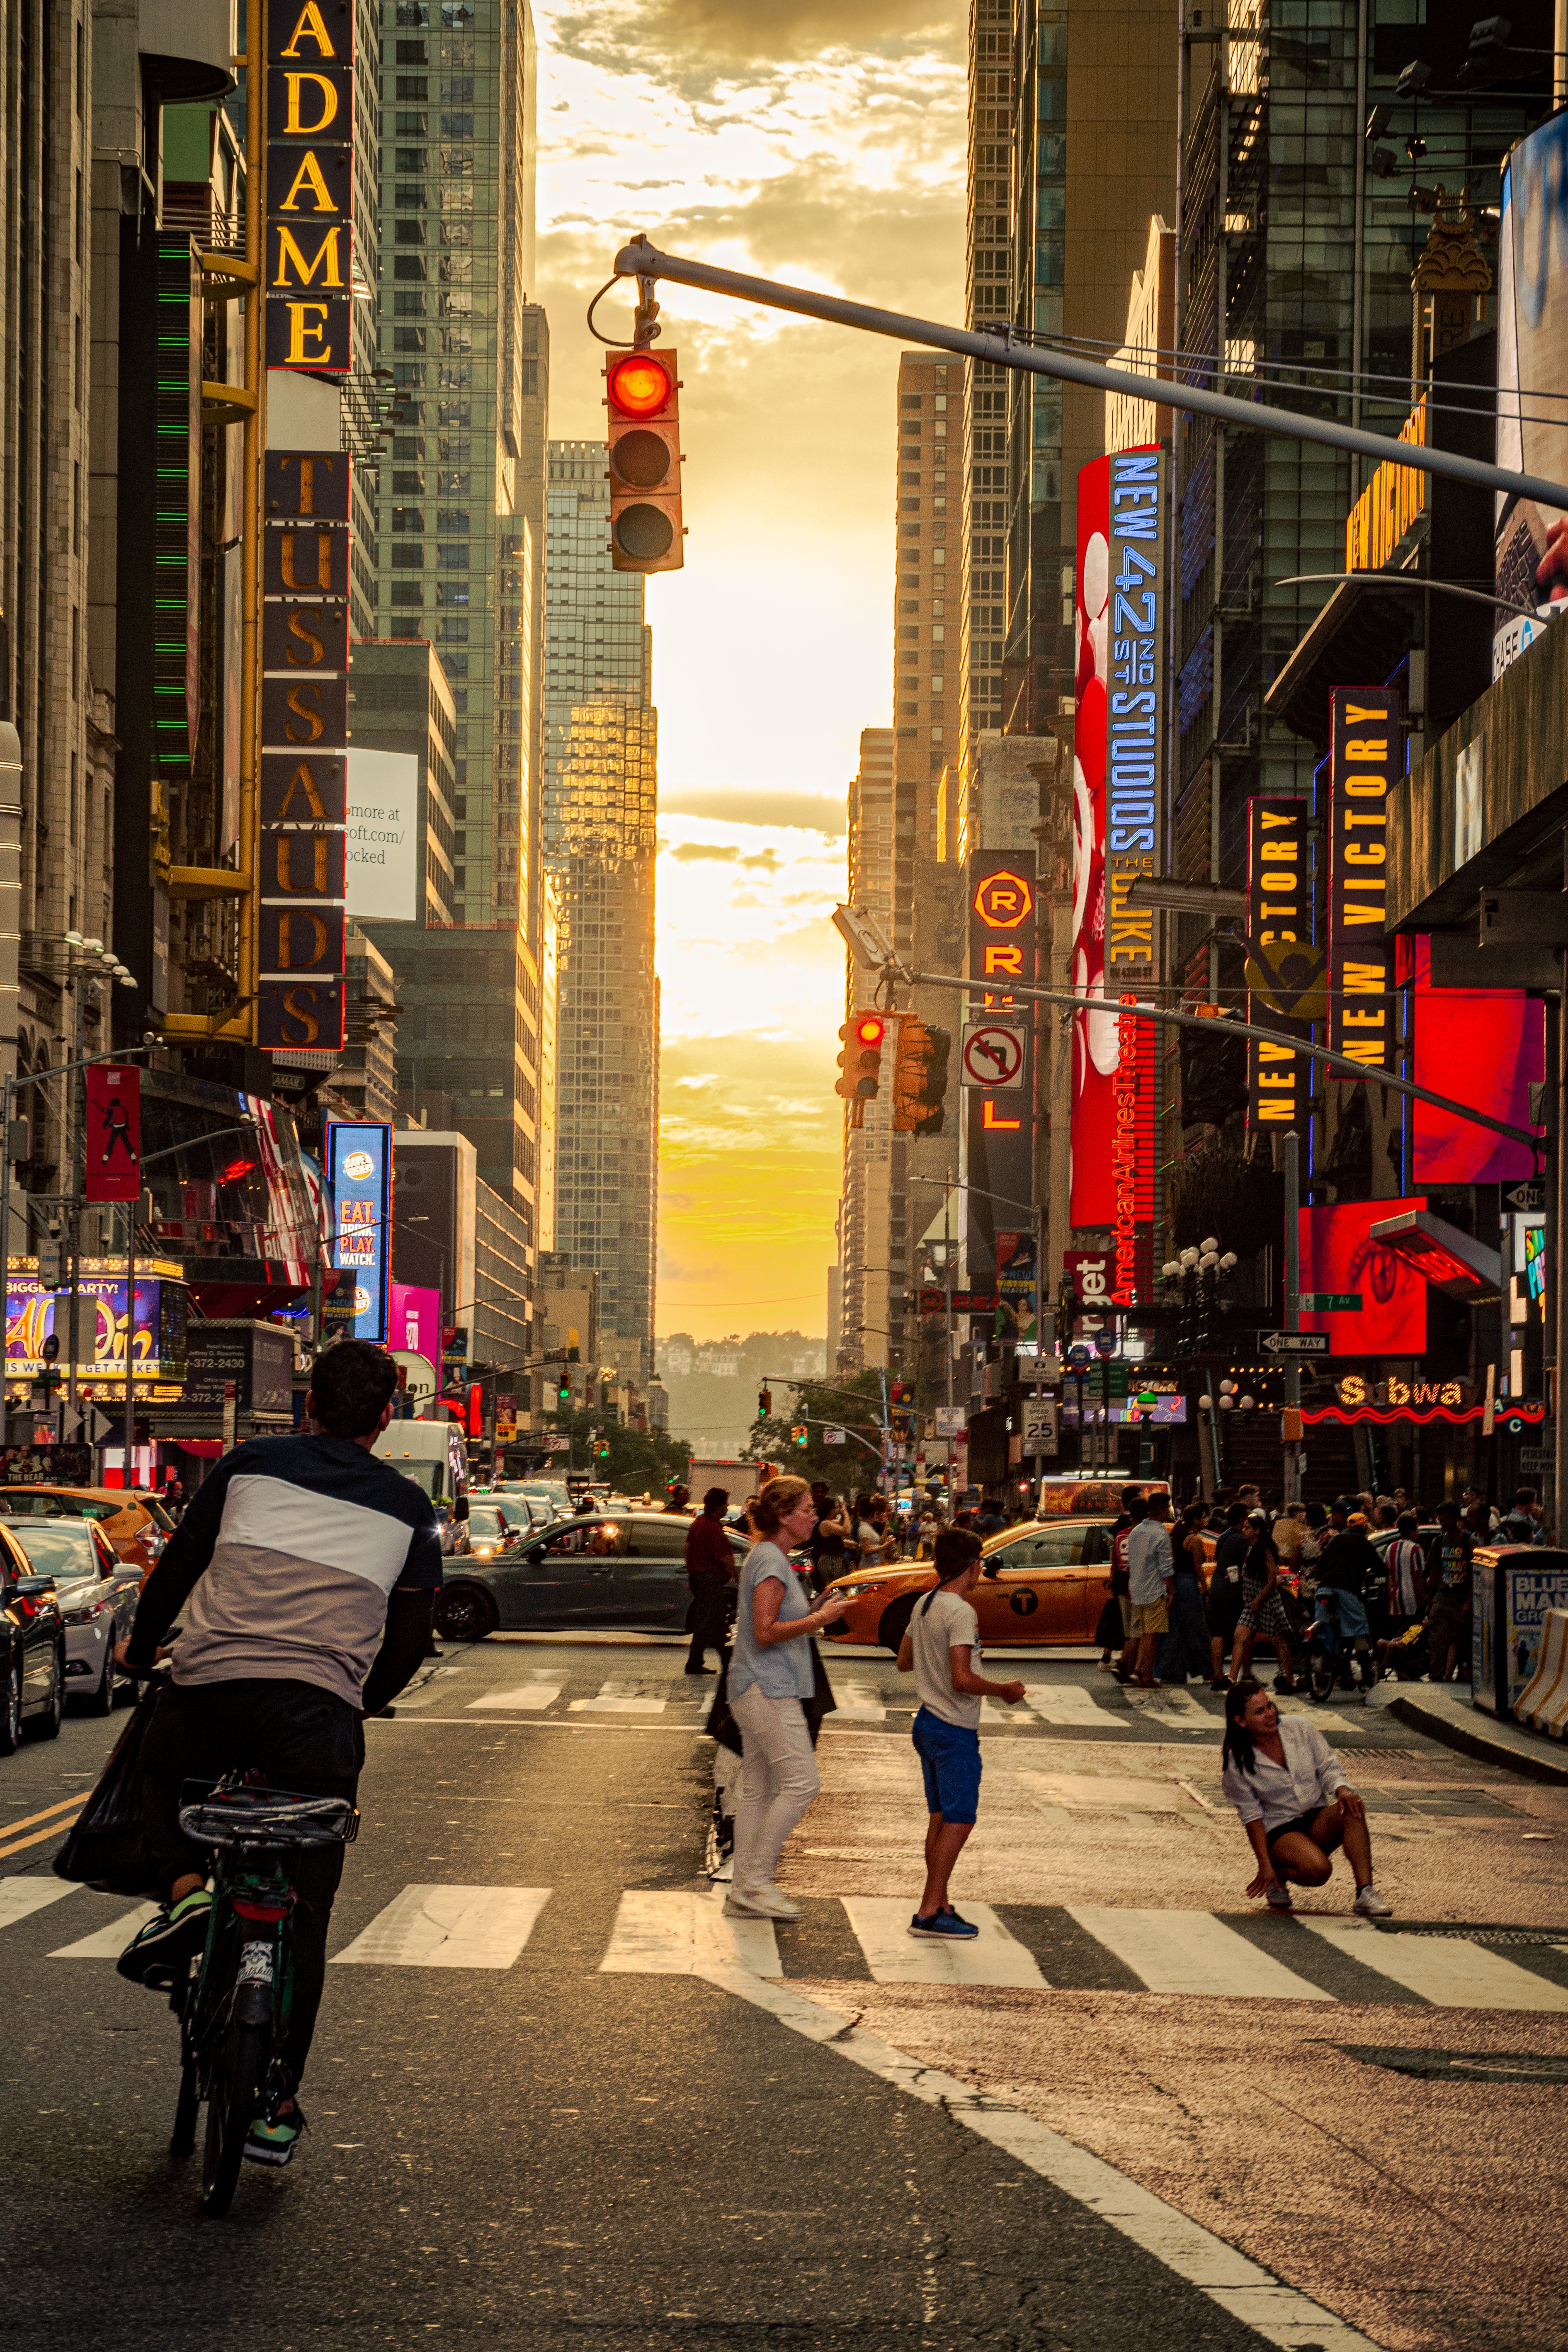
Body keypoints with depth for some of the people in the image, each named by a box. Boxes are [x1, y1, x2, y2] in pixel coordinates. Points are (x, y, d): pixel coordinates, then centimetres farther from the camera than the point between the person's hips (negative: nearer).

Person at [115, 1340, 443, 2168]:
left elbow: (177, 1565, 17)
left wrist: (140, 1647, 34)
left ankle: (185, 1891, 4)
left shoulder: (251, 1464, 11)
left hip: (209, 1690, 0)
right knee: (302, 1914, 12)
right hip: (320, 1711, 0)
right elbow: (410, 1636, 17)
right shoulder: (407, 1507, 12)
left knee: (159, 1774, 33)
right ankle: (276, 2105, 11)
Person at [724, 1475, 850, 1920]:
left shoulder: (771, 1558, 18)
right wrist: (819, 1620, -17)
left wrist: (814, 1612, 13)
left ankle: (743, 1893, 10)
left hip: (765, 1690, 11)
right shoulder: (770, 1560, -14)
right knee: (801, 1782, -12)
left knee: (759, 1791, 9)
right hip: (768, 1689, -11)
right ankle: (756, 1880, -9)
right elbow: (765, 1632, -20)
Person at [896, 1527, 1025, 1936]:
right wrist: (1004, 1690, -10)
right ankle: (929, 1913, -8)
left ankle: (940, 1905, 17)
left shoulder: (924, 1605, 8)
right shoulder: (961, 1612, -19)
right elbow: (963, 1680, -24)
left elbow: (904, 1662, 19)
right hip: (955, 1730, -9)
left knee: (941, 1818, 13)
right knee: (959, 1821, -5)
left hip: (928, 1722, 9)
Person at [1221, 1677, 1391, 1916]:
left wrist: (1342, 1789, -21)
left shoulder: (1300, 1727, -4)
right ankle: (1279, 1874, 1)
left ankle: (1365, 1893, -34)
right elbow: (1252, 1816, -8)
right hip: (1279, 1831, -3)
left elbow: (1328, 1767, 2)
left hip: (1318, 1820, 3)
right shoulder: (1236, 1763, -11)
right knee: (1318, 1870, -33)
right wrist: (1265, 1866, -14)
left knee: (1351, 1809, -31)